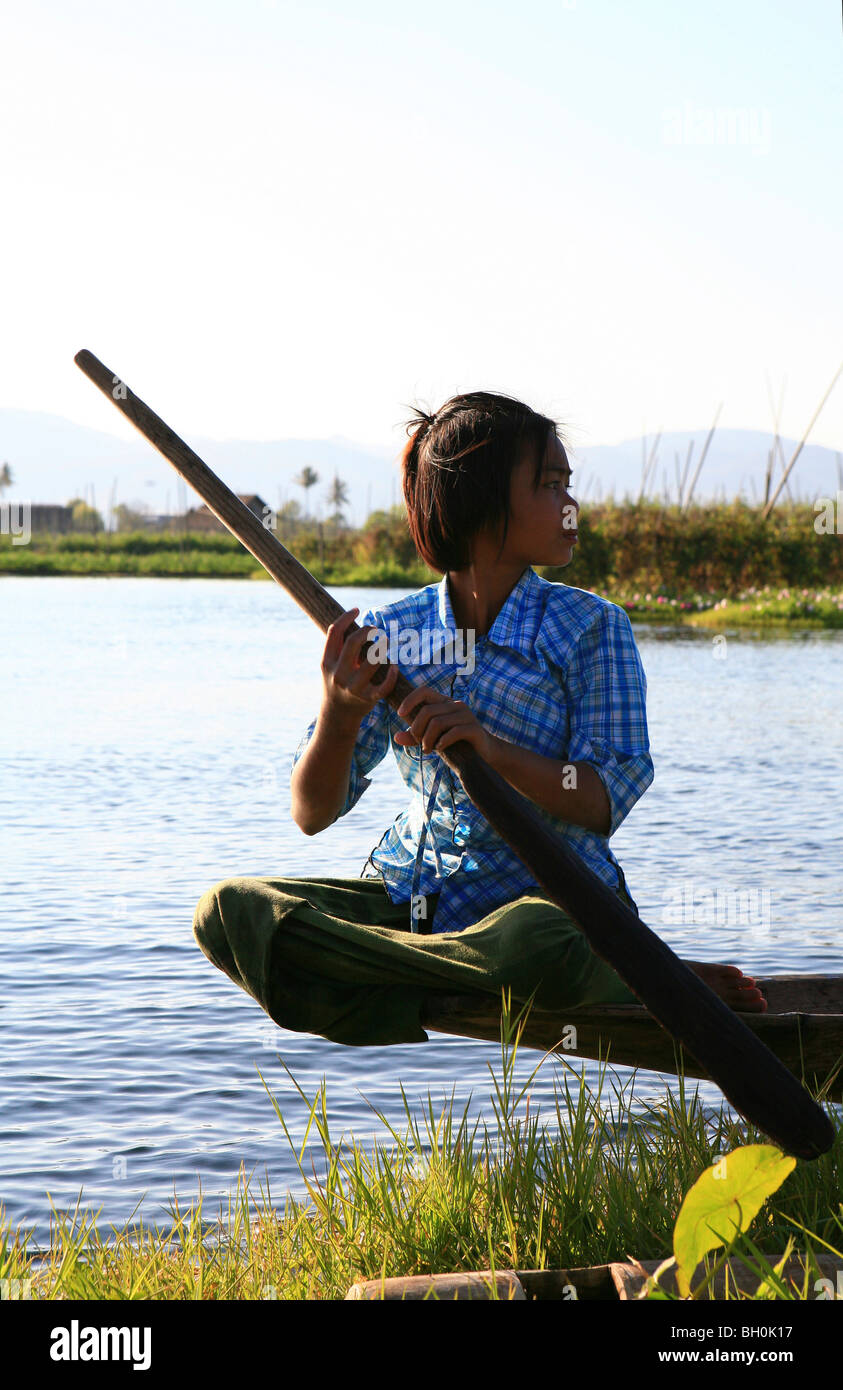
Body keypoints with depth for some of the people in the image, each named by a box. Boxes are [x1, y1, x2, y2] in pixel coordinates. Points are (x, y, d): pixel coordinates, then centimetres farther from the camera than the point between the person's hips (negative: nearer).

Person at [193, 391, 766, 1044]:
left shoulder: (592, 627, 0)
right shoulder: (384, 634, 5)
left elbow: (603, 805, -10)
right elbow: (313, 814, 1)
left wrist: (491, 747, -27)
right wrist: (339, 717, -20)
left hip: (552, 897, -4)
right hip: (413, 896, 4)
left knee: (536, 944, -41)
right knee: (229, 911, -21)